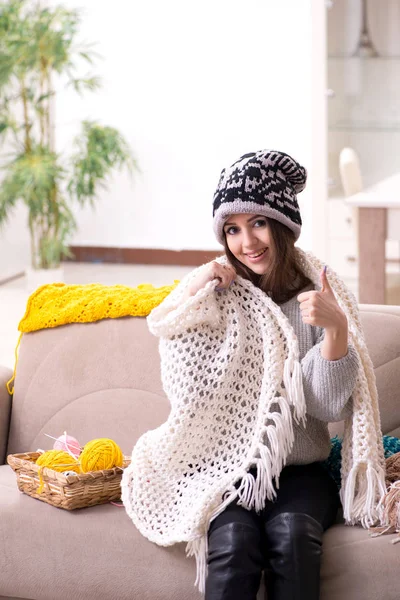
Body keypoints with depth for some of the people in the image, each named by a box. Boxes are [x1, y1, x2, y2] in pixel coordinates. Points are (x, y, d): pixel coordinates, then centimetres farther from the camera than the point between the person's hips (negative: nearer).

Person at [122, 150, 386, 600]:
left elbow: (328, 407, -3)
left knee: (293, 534, -30)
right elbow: (186, 393, -6)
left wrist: (336, 328, -19)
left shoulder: (319, 296, 1)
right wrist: (192, 296, -11)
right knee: (236, 539, -29)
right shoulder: (215, 291, 3)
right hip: (224, 466, 0)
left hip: (300, 471, 0)